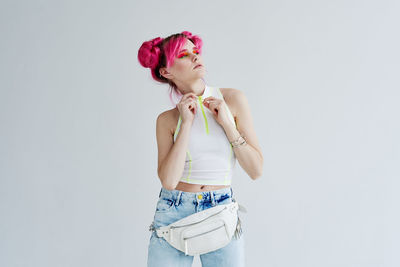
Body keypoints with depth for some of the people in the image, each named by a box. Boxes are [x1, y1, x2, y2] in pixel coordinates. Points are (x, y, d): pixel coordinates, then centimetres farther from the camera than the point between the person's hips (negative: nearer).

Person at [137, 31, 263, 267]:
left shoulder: (233, 100, 0)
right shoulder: (167, 119, 1)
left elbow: (256, 170, -2)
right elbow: (169, 181, -13)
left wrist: (228, 124, -11)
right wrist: (186, 123, -11)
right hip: (173, 214, 0)